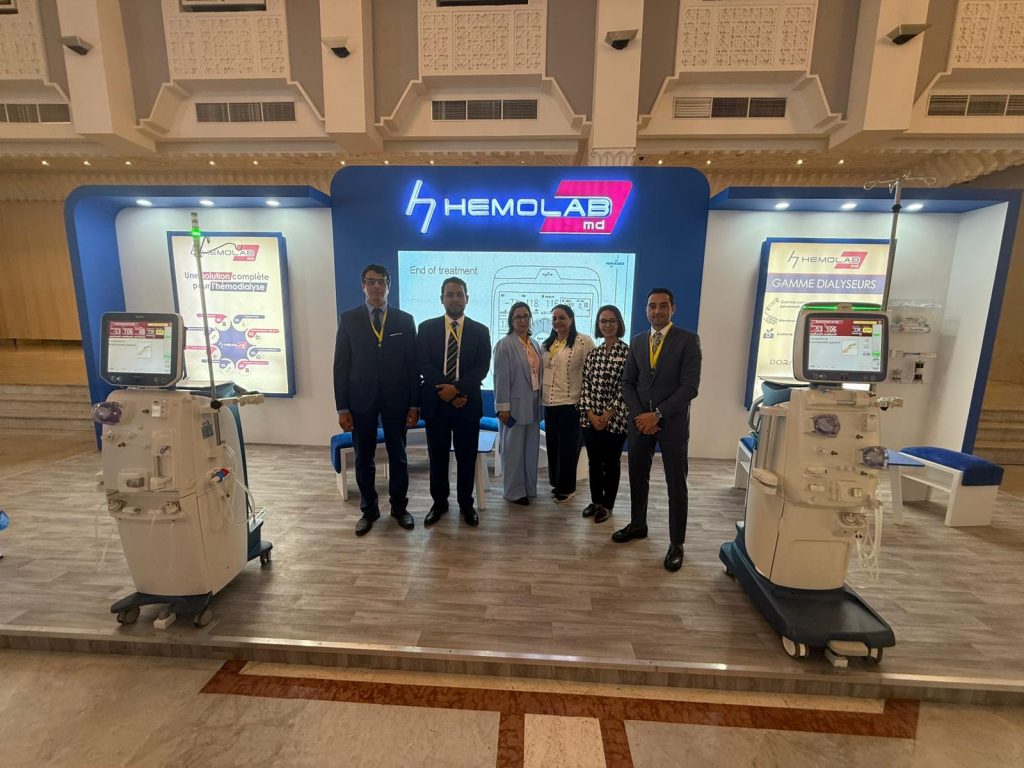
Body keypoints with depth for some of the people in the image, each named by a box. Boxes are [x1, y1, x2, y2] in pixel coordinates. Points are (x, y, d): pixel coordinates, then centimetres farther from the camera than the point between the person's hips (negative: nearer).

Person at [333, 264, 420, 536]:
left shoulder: (405, 320, 1)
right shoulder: (349, 318, 2)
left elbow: (413, 364, 0)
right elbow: (341, 365, 0)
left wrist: (414, 404, -3)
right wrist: (342, 407, -4)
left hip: (396, 399, 0)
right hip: (361, 400, 1)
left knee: (398, 457, 11)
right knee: (364, 459, 11)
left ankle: (399, 507, 29)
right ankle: (369, 510, 30)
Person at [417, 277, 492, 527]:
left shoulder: (480, 330, 4)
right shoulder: (426, 328, 4)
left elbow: (482, 368, -6)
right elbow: (423, 365, -5)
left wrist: (457, 388, -18)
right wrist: (446, 390, -15)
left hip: (468, 403, 0)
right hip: (436, 402, 1)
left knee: (467, 457, 9)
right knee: (437, 456, 11)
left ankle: (466, 504, 27)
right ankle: (439, 503, 30)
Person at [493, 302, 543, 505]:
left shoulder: (535, 345, 12)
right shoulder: (505, 345, -9)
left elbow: (539, 374, 12)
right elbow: (501, 378, -13)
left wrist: (540, 400, 10)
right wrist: (503, 407, -16)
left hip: (533, 405, 7)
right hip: (515, 405, -7)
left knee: (531, 448, 15)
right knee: (514, 449, 5)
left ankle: (529, 487, 30)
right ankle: (514, 491, 19)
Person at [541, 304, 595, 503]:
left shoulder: (583, 341, -8)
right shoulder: (547, 344, 14)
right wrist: (542, 395, 14)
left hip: (571, 403, -6)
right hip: (549, 403, 6)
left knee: (567, 447, 4)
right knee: (553, 445, 14)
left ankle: (566, 487, 21)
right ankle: (556, 483, 30)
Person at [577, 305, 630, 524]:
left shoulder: (627, 353, -7)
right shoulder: (593, 354, 8)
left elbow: (626, 388, -11)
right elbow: (586, 385, 5)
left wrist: (608, 415, -13)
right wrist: (591, 414, -6)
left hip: (615, 419, -4)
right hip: (590, 418, 4)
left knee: (611, 463, 9)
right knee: (594, 462, 13)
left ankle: (607, 505, 26)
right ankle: (596, 501, 31)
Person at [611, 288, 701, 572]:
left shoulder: (688, 340, -6)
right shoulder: (637, 341, 8)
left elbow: (690, 386, -14)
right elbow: (627, 382, 7)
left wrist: (657, 414, -17)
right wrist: (639, 415, -7)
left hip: (672, 422, -4)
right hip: (640, 421, 4)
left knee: (676, 485, 6)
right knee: (637, 477, 15)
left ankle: (676, 543, 20)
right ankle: (638, 524, 35)